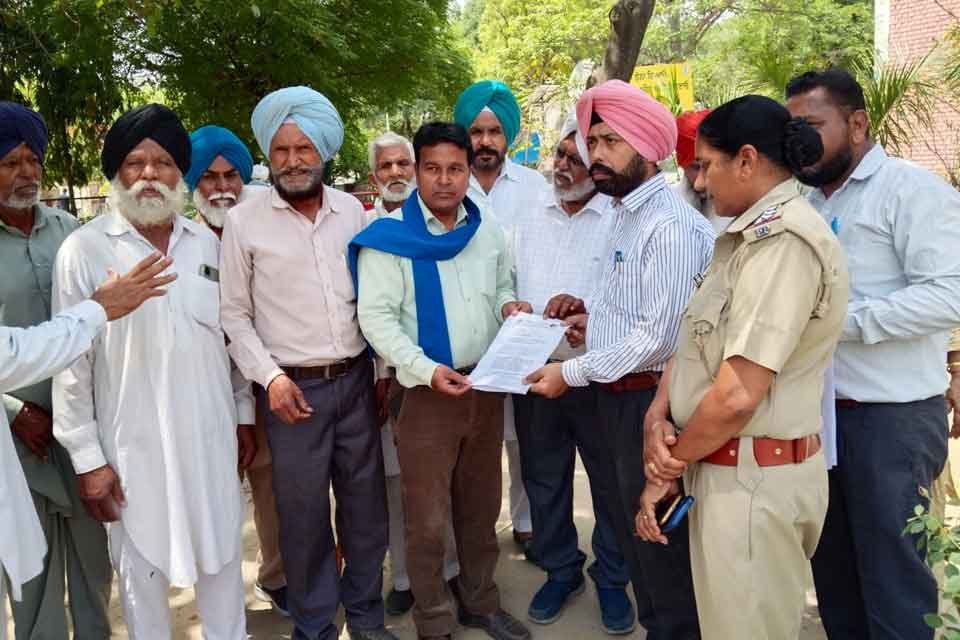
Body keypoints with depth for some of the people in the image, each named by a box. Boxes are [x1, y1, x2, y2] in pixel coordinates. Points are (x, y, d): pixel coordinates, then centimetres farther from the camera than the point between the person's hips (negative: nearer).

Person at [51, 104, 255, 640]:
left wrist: (244, 415, 11)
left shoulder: (207, 243, 5)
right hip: (133, 444, -3)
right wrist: (87, 458, -7)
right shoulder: (85, 249, -7)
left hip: (211, 435, 3)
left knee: (223, 556, 16)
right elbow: (71, 361, -6)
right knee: (143, 569, 10)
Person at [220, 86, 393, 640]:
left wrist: (382, 367, 9)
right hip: (293, 387, -3)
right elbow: (235, 313, -1)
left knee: (366, 501, 12)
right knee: (304, 511, 6)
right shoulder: (244, 220, -4)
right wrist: (270, 376, -10)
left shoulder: (352, 210, 5)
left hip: (356, 380, 3)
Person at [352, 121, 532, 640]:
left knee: (481, 508, 18)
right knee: (428, 520, 4)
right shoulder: (389, 236, -10)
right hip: (426, 394, -5)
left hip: (487, 387, 5)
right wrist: (427, 371, -24)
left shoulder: (487, 232, 7)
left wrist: (509, 305, -3)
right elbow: (375, 316, -15)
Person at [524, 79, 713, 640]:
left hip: (648, 399, -10)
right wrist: (596, 318, 5)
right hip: (620, 397, 10)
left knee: (659, 537, 5)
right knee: (635, 530, 21)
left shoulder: (669, 224, -19)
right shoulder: (629, 215, 13)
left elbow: (658, 335, -23)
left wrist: (573, 372, -17)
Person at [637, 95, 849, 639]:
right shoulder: (752, 235, 14)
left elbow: (737, 395, -26)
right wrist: (658, 415, -7)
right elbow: (696, 342, 10)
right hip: (733, 468, 9)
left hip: (753, 477, -9)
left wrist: (670, 463, -11)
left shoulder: (784, 240, -21)